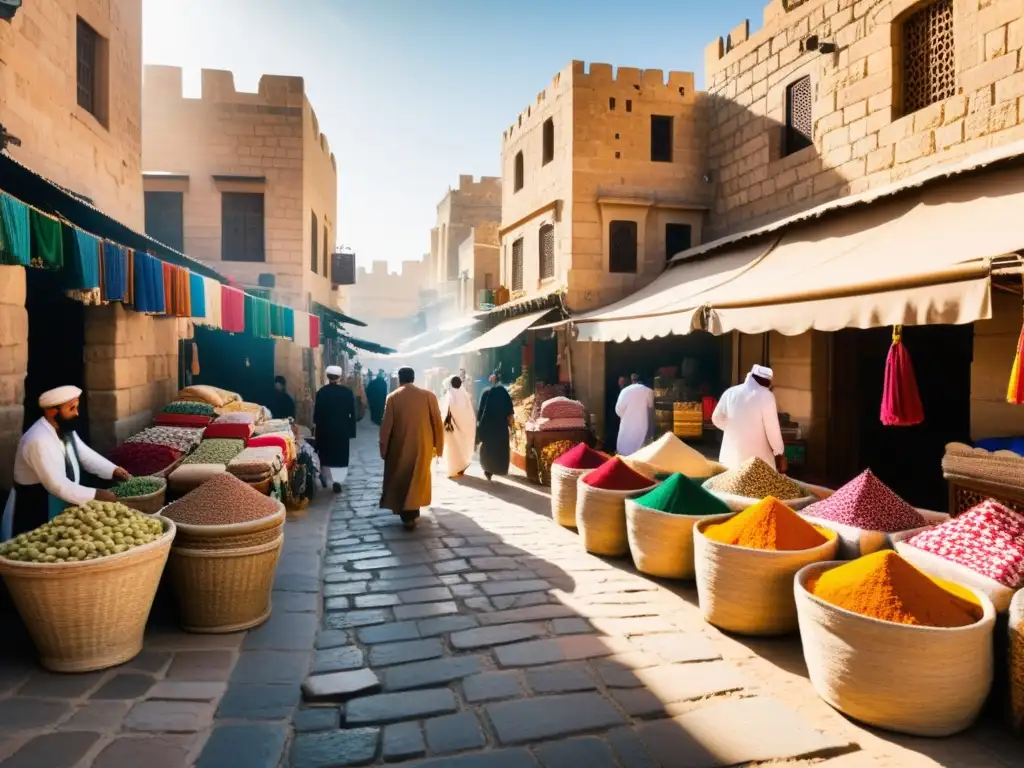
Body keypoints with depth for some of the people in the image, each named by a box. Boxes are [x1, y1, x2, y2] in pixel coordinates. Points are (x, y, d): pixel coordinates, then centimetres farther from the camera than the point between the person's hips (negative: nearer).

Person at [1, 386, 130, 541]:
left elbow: (86, 455, 3)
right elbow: (57, 485, -31)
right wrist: (96, 495, -30)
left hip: (60, 507, 9)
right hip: (34, 515, -9)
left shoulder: (66, 429, -1)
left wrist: (114, 471, -12)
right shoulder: (39, 441, -29)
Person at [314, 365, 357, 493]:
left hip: (325, 428, 1)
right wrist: (351, 430, 2)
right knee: (340, 455, 6)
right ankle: (337, 481, 0)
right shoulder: (347, 392, -7)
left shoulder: (322, 391, -8)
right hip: (342, 428, -1)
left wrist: (316, 427, 4)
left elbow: (317, 412, -6)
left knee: (326, 454, 16)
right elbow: (352, 413, -5)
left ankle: (325, 479, 29)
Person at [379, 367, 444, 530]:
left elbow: (386, 425, -6)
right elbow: (437, 422, -4)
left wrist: (383, 448, 2)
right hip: (422, 445, 1)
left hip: (400, 445, -1)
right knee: (418, 478, 18)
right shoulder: (428, 395, -5)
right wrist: (439, 446, 5)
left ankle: (406, 514, 13)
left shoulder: (393, 397, -6)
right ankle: (412, 511, 25)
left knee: (401, 478, 13)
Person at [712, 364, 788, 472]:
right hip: (758, 458, -4)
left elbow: (717, 419, 14)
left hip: (731, 457, 4)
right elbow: (772, 428, -9)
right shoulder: (766, 395, -10)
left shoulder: (730, 392, 4)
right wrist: (780, 454, 1)